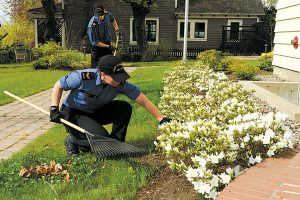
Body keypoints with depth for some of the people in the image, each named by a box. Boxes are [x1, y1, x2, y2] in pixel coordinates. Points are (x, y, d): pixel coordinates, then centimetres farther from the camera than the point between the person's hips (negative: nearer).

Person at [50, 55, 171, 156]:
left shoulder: (121, 83, -19)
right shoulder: (84, 77, -30)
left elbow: (144, 101, -16)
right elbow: (58, 86, -13)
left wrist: (161, 119, -20)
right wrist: (54, 109, -22)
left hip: (95, 112, 5)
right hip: (72, 114, -5)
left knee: (125, 108, -16)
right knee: (102, 139, -26)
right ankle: (73, 141, 1)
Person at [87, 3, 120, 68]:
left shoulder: (107, 14, -14)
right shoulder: (92, 25, -30)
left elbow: (112, 19, 15)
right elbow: (94, 42, -23)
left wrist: (116, 28, 3)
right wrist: (108, 46, -24)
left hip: (107, 43, 5)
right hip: (97, 47, -5)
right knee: (96, 67, -3)